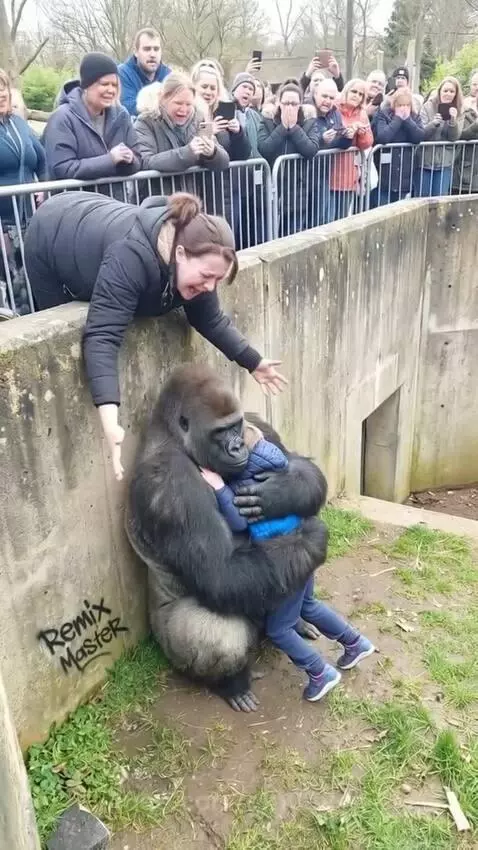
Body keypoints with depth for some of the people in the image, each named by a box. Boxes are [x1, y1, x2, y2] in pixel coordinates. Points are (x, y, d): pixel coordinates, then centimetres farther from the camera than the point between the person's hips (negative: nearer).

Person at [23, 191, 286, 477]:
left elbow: (211, 320, -12)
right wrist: (110, 422, -65)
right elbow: (103, 336, -55)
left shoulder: (194, 253, -25)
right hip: (51, 241, -6)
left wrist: (253, 362, -14)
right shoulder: (132, 256, -48)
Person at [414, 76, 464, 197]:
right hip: (424, 160, -2)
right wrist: (433, 123, -27)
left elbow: (454, 138, -5)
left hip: (444, 162, 2)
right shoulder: (428, 107, -4)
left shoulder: (458, 111, 4)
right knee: (421, 198, 3)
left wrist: (453, 120, -22)